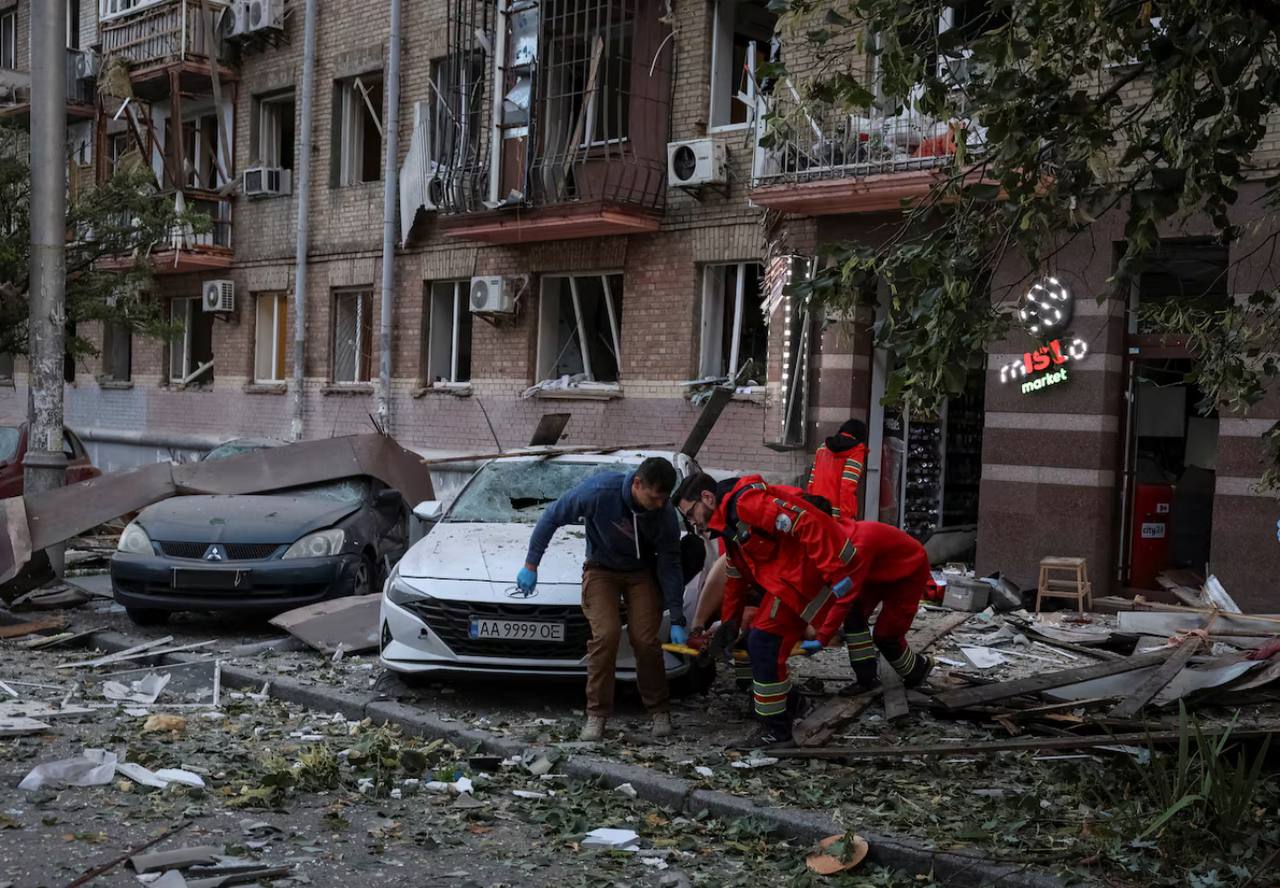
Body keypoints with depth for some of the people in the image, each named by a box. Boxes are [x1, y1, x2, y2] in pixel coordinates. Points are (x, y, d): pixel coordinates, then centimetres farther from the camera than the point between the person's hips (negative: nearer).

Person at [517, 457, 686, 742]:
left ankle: (659, 710, 7)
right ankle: (596, 714, -7)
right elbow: (552, 517, -16)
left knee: (645, 639, -12)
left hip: (642, 572, 1)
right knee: (606, 635, -18)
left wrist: (677, 620, -13)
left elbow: (670, 565, -12)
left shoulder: (665, 513, -23)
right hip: (601, 569, -1)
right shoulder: (600, 490, -30)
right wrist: (530, 565, -12)